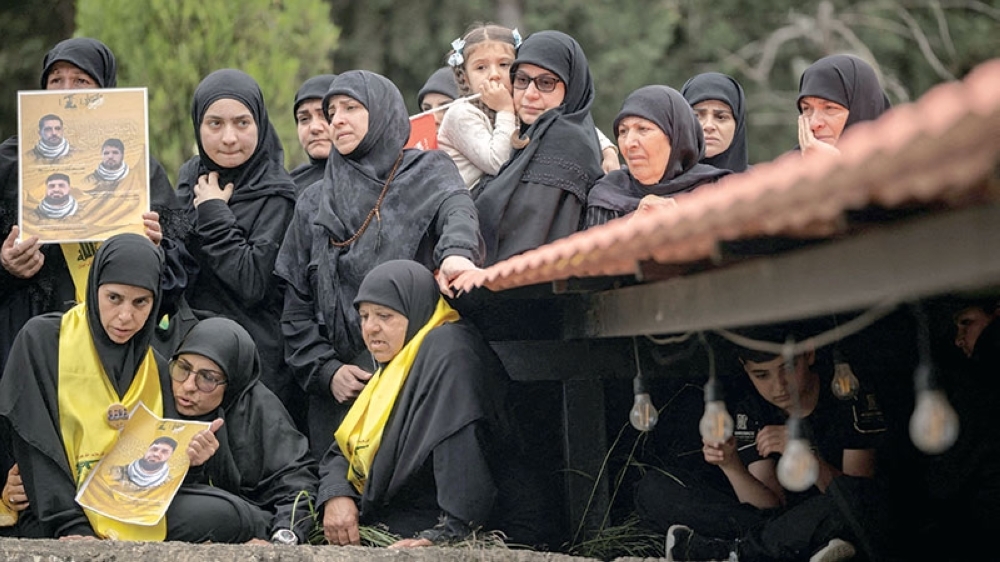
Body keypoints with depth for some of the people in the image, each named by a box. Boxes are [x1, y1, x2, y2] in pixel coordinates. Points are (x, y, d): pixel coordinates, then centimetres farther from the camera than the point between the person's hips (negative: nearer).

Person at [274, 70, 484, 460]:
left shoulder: (429, 173, 7)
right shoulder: (314, 203, 17)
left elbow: (456, 208, -18)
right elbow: (296, 306, 14)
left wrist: (456, 252, -41)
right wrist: (325, 370, -2)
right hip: (339, 389, 3)